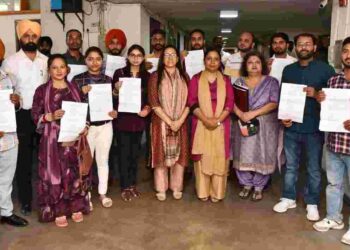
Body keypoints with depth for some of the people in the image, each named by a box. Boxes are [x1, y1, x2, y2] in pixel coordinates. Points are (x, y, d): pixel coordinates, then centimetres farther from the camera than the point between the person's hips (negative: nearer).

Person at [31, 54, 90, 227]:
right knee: (55, 173, 1)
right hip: (53, 139, -3)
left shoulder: (74, 89, 10)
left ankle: (76, 207, 22)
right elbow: (35, 116, -2)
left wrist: (84, 127, -3)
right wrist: (51, 117, -19)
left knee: (75, 172, 8)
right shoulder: (42, 90, 0)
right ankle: (58, 211, 14)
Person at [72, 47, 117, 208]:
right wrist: (82, 92, -20)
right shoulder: (77, 79, -3)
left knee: (103, 160, 12)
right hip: (86, 126, -2)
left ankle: (103, 193, 25)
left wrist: (115, 112, -9)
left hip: (105, 126, 2)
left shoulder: (108, 80, 5)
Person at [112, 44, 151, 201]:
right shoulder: (119, 73, -2)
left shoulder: (147, 75, 5)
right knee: (124, 153, 3)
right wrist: (116, 90, -21)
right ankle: (125, 187, 14)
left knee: (135, 153, 13)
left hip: (139, 119, 3)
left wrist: (148, 108, -10)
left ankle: (132, 184, 26)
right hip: (123, 119, -3)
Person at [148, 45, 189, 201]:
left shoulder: (184, 77, 7)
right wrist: (169, 121, -14)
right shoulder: (155, 76, -1)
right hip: (161, 122, -2)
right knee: (161, 154, 3)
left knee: (179, 154, 6)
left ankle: (176, 187, 19)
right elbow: (154, 103, -9)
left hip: (180, 123, 2)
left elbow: (189, 101, 1)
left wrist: (180, 120, -11)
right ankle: (161, 188, 15)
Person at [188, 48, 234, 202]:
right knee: (202, 157, 1)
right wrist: (205, 119, -16)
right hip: (201, 124, -1)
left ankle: (217, 192, 11)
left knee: (220, 157, 2)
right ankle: (203, 192, 11)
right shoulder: (196, 79, 5)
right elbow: (192, 102, -3)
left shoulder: (225, 80, 9)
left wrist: (218, 120, -13)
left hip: (221, 125, 1)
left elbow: (230, 102, 1)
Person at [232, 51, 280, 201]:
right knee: (243, 154, 4)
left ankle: (259, 187, 15)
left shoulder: (271, 82, 2)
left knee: (262, 155, 0)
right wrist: (240, 114, -20)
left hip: (265, 126, -2)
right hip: (243, 125, 2)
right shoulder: (239, 81, 9)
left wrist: (253, 113, -18)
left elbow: (274, 103, -10)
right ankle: (246, 184, 20)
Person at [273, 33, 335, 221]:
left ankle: (312, 203, 22)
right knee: (290, 166, 13)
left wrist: (316, 94, -19)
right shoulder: (288, 70, 10)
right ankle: (289, 198, 28)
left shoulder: (325, 69, -1)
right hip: (291, 127, 3)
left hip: (314, 127, -3)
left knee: (314, 168, 8)